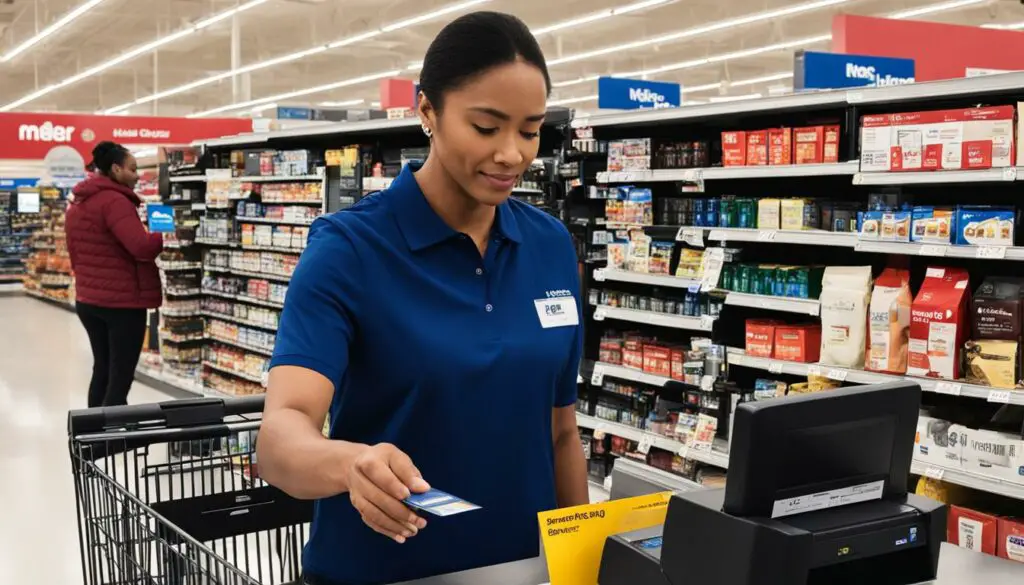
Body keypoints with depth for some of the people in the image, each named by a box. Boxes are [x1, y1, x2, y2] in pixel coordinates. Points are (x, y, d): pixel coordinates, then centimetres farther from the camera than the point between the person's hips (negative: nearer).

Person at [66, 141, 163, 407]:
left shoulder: (77, 203, 14)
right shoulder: (114, 201, -16)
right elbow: (142, 247, -27)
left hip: (88, 300, 9)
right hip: (122, 301, -9)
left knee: (102, 370, 16)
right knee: (121, 376, -5)